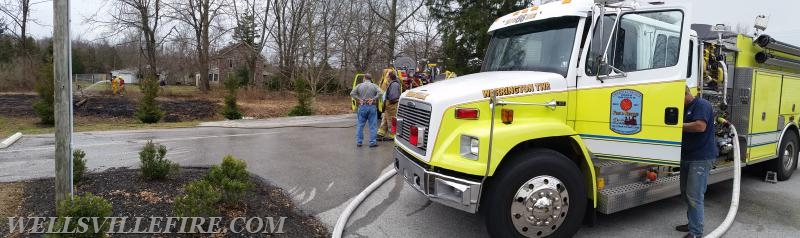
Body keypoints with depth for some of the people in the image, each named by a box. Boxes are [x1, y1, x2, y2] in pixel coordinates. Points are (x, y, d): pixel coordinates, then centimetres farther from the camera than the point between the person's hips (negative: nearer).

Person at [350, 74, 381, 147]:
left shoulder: (359, 85, 4)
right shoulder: (374, 86, 1)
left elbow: (352, 93, -5)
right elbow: (379, 93, -15)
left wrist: (359, 99, -4)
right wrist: (373, 99, -10)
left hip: (362, 106, 1)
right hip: (372, 107, -1)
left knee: (360, 125, 9)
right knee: (373, 125, 3)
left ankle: (359, 142, 12)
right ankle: (372, 142, 4)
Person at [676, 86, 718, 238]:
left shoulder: (701, 105, -12)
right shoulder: (685, 109, 16)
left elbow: (700, 126, -27)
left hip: (701, 159, -9)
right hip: (687, 157, 9)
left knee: (694, 196, -8)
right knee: (686, 194, 14)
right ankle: (692, 224, 26)